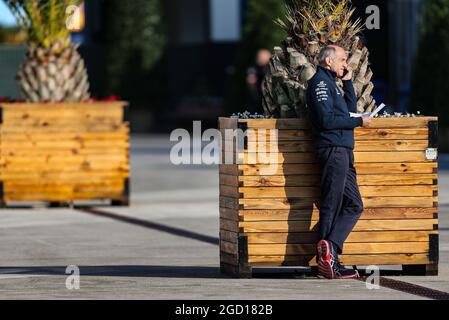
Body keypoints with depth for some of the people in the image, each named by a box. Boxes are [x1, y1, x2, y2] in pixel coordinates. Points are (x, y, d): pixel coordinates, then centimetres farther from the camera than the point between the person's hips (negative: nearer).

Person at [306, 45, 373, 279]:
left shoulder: (331, 83, 24)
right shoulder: (320, 82, -7)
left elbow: (351, 109, 21)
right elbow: (327, 119, -18)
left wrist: (348, 82, 16)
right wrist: (359, 122, -10)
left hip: (343, 152, 10)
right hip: (332, 149, -10)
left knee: (354, 205, 7)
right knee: (331, 206, -9)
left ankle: (329, 249, 0)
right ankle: (327, 261, -9)